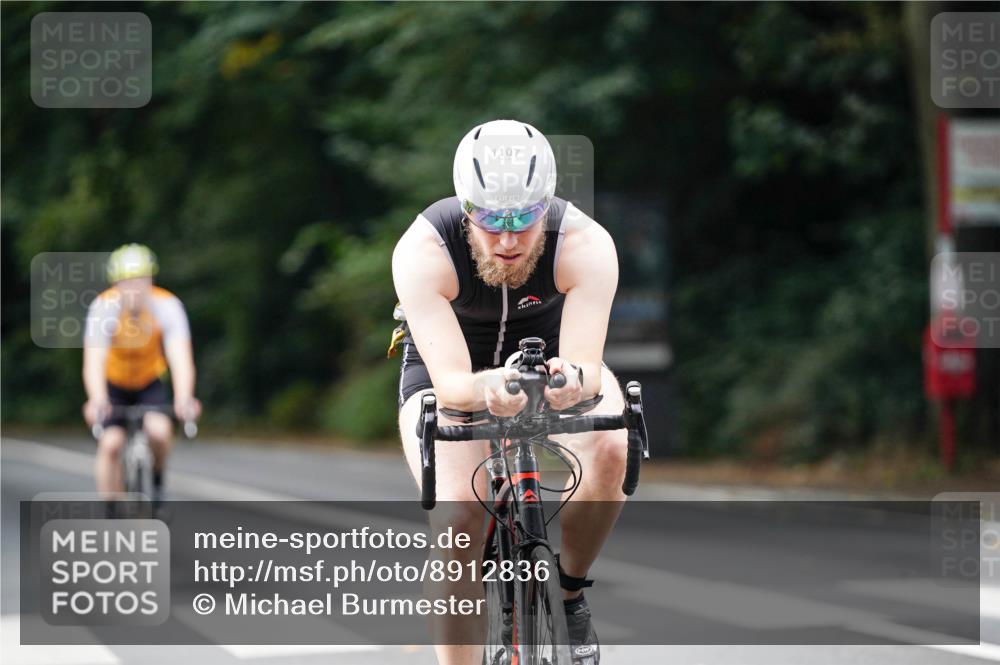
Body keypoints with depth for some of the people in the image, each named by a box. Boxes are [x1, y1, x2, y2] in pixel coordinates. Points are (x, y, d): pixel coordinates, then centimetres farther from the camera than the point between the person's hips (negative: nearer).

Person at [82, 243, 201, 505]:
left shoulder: (167, 306, -27)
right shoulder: (103, 308, -29)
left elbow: (180, 358, -37)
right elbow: (94, 361, -40)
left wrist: (184, 399, -55)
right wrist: (97, 400, -58)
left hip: (150, 383, 0)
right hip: (114, 385, 0)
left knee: (159, 431, -25)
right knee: (110, 443, -18)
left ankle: (156, 478, 5)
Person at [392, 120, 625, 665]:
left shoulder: (586, 245, -32)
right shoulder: (422, 251, -34)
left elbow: (587, 362, -40)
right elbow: (450, 382, -40)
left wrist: (573, 380, -64)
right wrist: (486, 390, -63)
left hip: (552, 356, 1)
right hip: (450, 374, -1)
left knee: (610, 447, -30)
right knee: (458, 518, -26)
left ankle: (568, 591, -4)